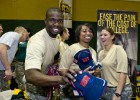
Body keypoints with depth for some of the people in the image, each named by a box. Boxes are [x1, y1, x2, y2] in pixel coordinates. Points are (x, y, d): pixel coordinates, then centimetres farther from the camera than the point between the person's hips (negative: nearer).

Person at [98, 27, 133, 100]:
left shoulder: (118, 49, -12)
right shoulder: (101, 53, 7)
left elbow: (123, 72, -18)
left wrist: (117, 94, -21)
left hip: (121, 90, -6)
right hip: (106, 90, 6)